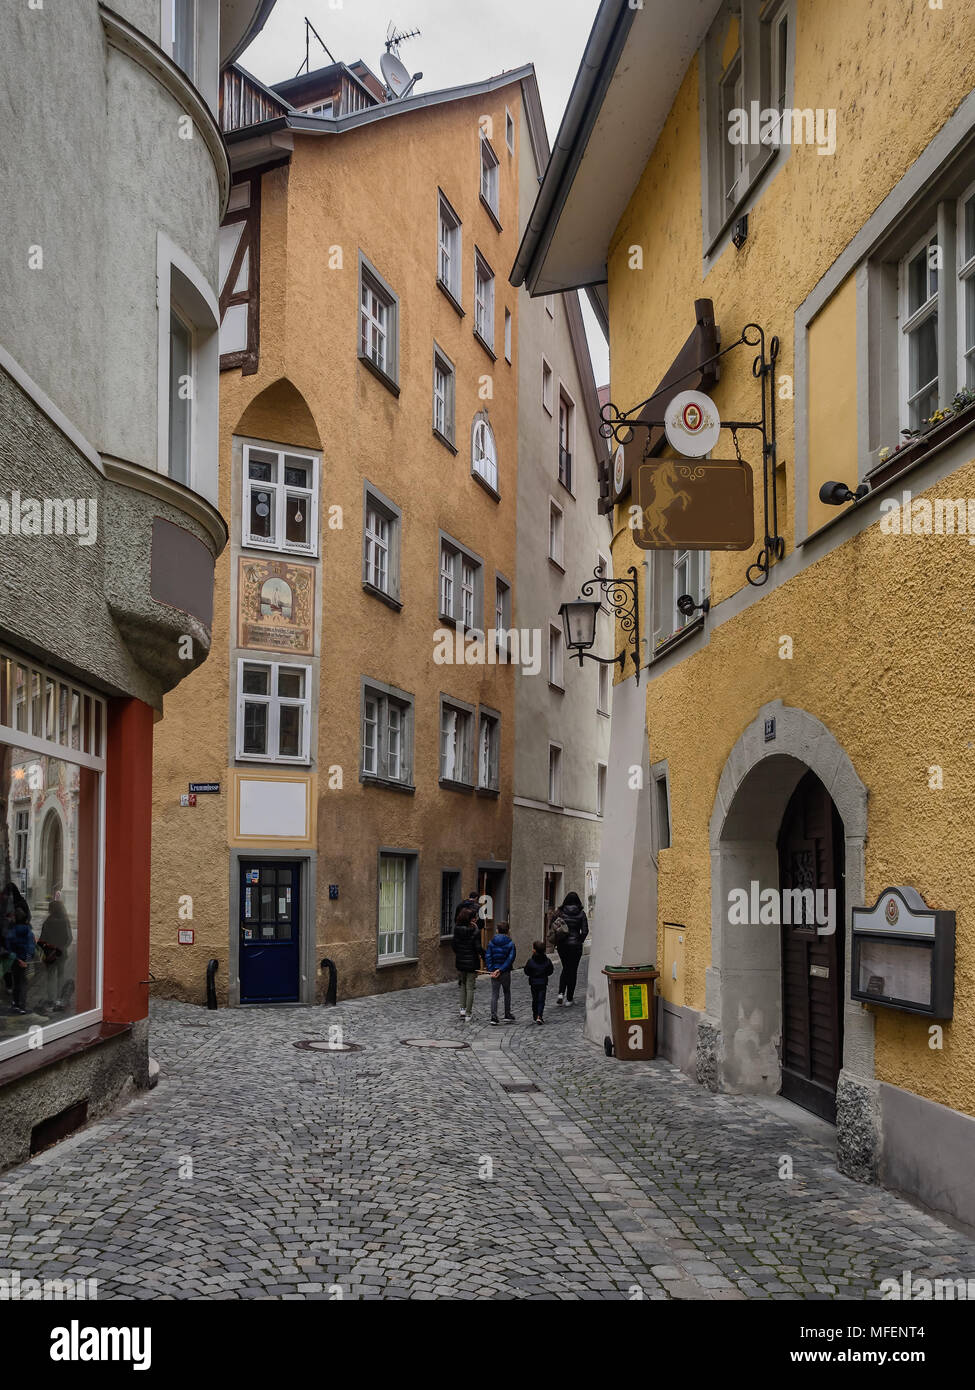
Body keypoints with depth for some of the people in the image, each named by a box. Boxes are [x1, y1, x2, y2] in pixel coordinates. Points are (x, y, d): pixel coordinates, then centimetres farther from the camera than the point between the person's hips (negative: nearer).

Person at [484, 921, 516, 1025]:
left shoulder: (491, 942, 0)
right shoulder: (510, 943, -6)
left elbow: (487, 956, -6)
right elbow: (510, 958, -13)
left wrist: (491, 970, -9)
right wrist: (501, 970, -14)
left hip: (494, 971, 1)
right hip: (506, 973, -1)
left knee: (494, 994, 3)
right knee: (507, 993, 19)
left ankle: (493, 1017, -9)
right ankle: (507, 1015, 26)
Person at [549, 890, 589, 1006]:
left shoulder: (560, 912, -1)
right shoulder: (581, 914, -6)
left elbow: (552, 926, -4)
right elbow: (585, 931, -10)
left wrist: (557, 941, 4)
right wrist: (579, 941, 4)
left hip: (562, 945, 2)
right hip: (575, 945, -2)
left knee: (565, 968, 19)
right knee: (573, 971, 8)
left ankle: (561, 993, 0)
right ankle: (569, 999, 10)